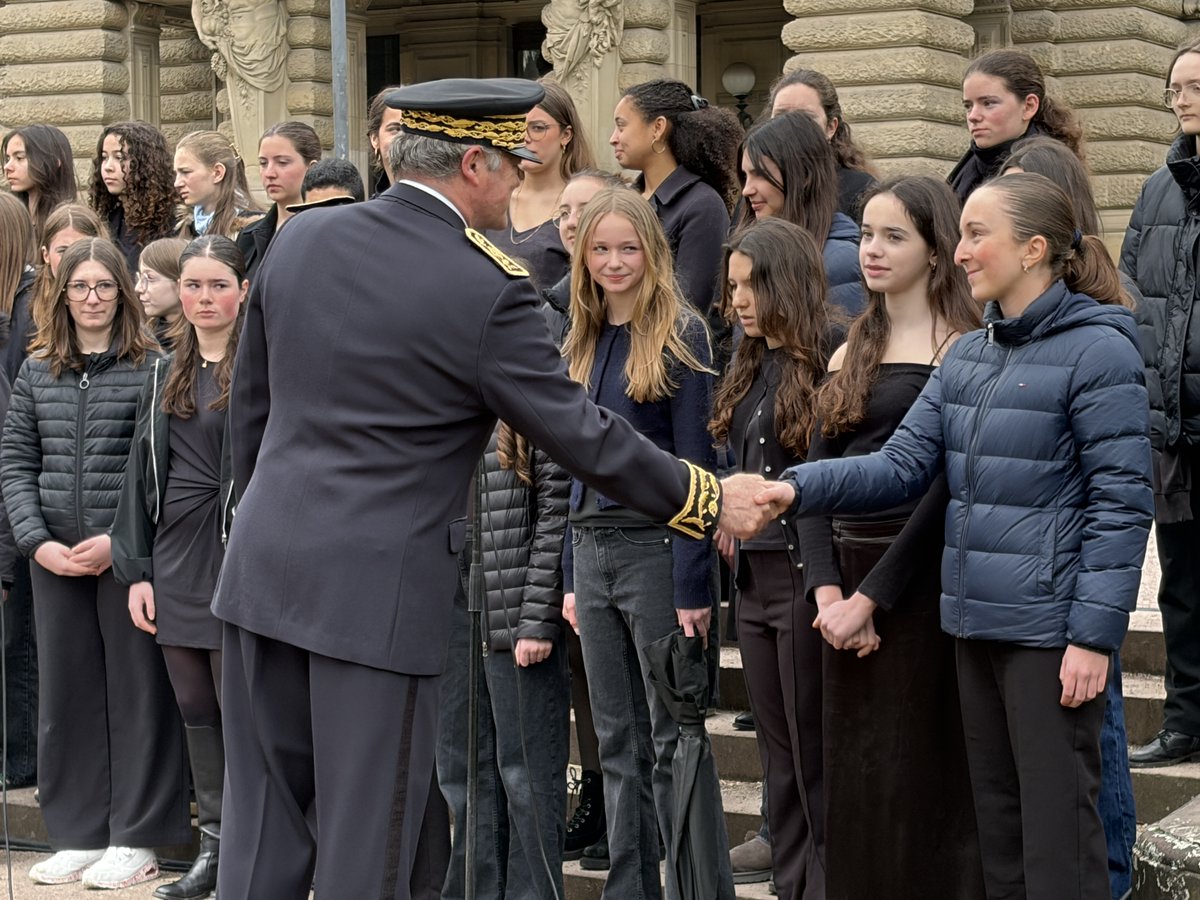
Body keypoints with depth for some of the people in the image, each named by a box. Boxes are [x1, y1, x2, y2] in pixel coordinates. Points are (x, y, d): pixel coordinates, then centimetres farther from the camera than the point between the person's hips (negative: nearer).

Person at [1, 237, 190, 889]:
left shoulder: (152, 369, -2)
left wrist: (118, 540, -14)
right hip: (55, 558, 4)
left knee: (136, 688, 1)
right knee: (65, 689, 8)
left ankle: (135, 838, 9)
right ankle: (79, 835, 16)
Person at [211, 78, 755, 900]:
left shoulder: (301, 239, 4)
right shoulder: (488, 287, -13)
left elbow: (250, 406, 13)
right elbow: (581, 434, -8)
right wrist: (711, 501, 4)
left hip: (264, 563, 6)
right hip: (379, 590, -6)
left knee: (264, 821, 14)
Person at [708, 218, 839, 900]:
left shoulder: (831, 358, -13)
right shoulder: (751, 367, 13)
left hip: (809, 577, -8)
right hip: (756, 577, 8)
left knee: (815, 755, -1)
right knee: (780, 757, 14)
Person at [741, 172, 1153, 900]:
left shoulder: (1098, 350, -11)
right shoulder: (969, 355, 12)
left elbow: (1123, 503, -14)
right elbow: (903, 465, 6)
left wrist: (1095, 634, -18)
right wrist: (798, 489, -8)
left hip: (1049, 626, -8)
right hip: (977, 621, 8)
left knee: (1058, 827, -2)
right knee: (997, 814, 15)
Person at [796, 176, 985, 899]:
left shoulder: (961, 349, -7)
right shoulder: (853, 351, 15)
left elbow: (947, 486, -14)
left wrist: (873, 595, -16)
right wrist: (827, 588, -5)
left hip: (920, 578, -7)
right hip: (847, 578, 7)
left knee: (920, 776, -3)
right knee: (852, 777, 9)